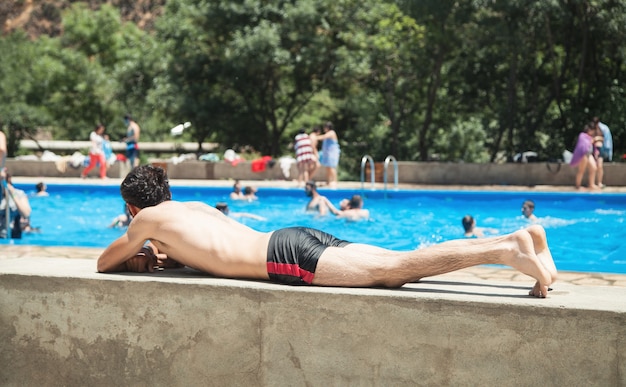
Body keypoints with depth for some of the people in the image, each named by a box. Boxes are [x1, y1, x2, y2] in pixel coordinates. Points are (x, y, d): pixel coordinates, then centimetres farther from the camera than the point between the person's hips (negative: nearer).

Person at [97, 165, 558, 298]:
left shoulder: (149, 220, 13)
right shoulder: (197, 206, 33)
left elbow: (103, 262, 21)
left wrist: (135, 257, 40)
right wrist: (166, 255, 43)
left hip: (285, 257, -7)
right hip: (296, 237, 7)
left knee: (393, 269, -19)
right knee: (399, 264, -1)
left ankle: (508, 250, -32)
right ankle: (517, 237, -11)